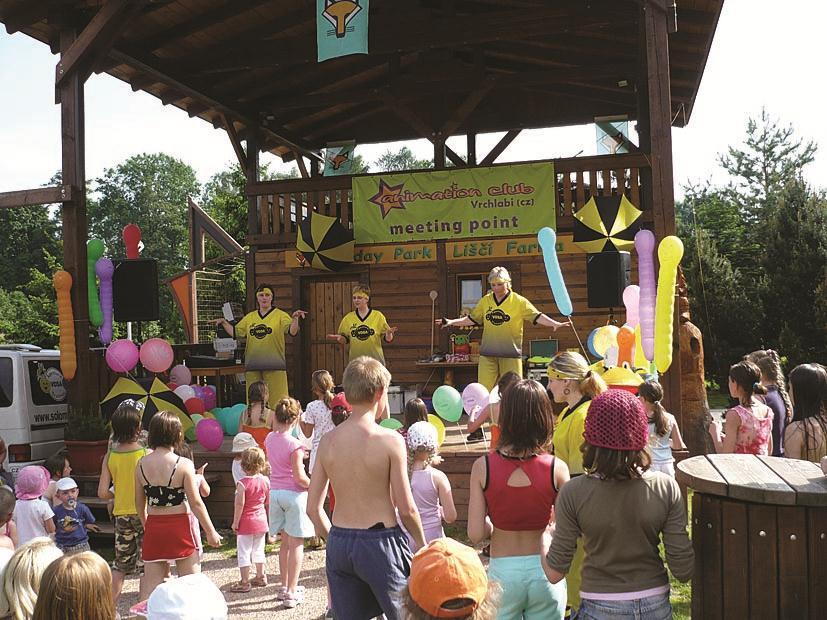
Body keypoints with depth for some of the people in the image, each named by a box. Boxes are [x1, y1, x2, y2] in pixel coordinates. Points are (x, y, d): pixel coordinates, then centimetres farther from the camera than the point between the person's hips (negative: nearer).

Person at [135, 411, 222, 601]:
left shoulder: (142, 464, -1)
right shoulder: (184, 465, -13)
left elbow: (139, 503, 8)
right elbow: (196, 503, -11)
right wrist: (211, 532, 0)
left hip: (153, 528, 4)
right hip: (179, 526, -4)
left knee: (150, 584, 9)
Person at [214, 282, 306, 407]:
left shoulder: (280, 315, 0)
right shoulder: (249, 317, 13)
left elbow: (292, 331, -13)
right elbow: (235, 333, 16)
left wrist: (295, 318, -29)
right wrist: (224, 323, 6)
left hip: (274, 365, -4)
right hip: (252, 366, 4)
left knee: (276, 401, -4)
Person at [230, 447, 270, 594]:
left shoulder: (242, 483, -18)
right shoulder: (265, 481, -1)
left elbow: (240, 504, -19)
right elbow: (268, 502, 7)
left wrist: (235, 522, -10)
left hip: (246, 522, -6)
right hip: (261, 521, 6)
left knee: (244, 552, 3)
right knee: (259, 550, 19)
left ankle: (245, 582, 7)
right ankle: (260, 577, 29)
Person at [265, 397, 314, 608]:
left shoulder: (270, 439, 1)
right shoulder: (294, 444, -18)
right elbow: (299, 477, -17)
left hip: (275, 492, 7)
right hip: (294, 494, -7)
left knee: (285, 542, 18)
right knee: (296, 544, 1)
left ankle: (285, 587, 26)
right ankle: (291, 593, 2)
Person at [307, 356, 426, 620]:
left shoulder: (328, 441, 1)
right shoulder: (390, 441, -13)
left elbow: (313, 508, 5)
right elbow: (406, 508, -11)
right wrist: (422, 543, 6)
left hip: (339, 543, 5)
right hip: (379, 542, -5)